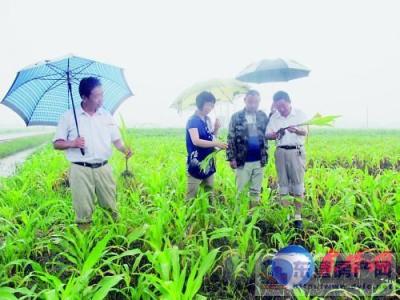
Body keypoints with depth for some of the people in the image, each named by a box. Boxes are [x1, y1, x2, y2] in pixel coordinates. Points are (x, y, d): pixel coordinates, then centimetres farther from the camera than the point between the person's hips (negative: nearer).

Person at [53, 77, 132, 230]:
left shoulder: (106, 115, 7)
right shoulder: (69, 116, -2)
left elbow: (116, 139, 10)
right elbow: (56, 144, 3)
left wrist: (124, 149, -10)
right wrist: (72, 143, -15)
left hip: (103, 168, 3)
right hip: (80, 170, -2)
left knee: (110, 206, 9)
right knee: (83, 209, 4)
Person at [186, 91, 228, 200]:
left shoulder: (207, 119, 9)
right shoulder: (193, 120, -13)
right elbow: (196, 141, -24)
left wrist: (216, 129, -1)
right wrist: (217, 144, -25)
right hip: (197, 163, -8)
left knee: (209, 191, 14)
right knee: (192, 194, -3)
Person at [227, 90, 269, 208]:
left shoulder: (263, 116, 7)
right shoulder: (236, 117, -2)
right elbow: (231, 139, -2)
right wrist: (231, 158, -7)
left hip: (259, 161, 3)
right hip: (242, 161, -3)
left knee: (256, 191, 12)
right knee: (241, 191, 5)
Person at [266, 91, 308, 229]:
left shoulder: (300, 114, 0)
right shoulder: (274, 117, 7)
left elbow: (305, 132, -10)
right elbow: (267, 135, 5)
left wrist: (295, 130, -32)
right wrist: (275, 134, -17)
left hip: (296, 151, -2)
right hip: (281, 152, 3)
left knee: (298, 183, -1)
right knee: (283, 184, 5)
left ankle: (298, 215, 6)